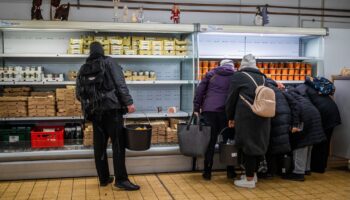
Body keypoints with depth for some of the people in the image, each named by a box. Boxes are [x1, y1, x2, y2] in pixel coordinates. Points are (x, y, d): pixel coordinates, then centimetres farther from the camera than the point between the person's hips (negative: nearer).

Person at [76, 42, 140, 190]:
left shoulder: (83, 69, 15)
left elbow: (78, 94, 16)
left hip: (94, 111, 5)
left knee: (99, 145, 9)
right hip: (111, 108, -5)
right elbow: (120, 83, -9)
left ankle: (103, 178, 15)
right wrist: (128, 102, -11)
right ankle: (121, 179, -8)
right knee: (118, 143, -5)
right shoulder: (108, 62, 3)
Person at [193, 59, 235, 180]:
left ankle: (207, 172, 5)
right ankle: (230, 171, 16)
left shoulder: (211, 74, 14)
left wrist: (196, 108, 7)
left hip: (209, 111, 1)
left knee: (210, 142, 4)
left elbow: (199, 90, 7)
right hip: (226, 112, -1)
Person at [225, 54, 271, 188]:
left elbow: (231, 98, 6)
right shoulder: (262, 77, 17)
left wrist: (231, 117, 14)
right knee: (258, 143, 15)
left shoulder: (238, 76, 4)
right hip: (263, 115, 6)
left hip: (246, 116, -5)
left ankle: (249, 179, 7)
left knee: (248, 145, 1)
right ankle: (252, 174, 28)